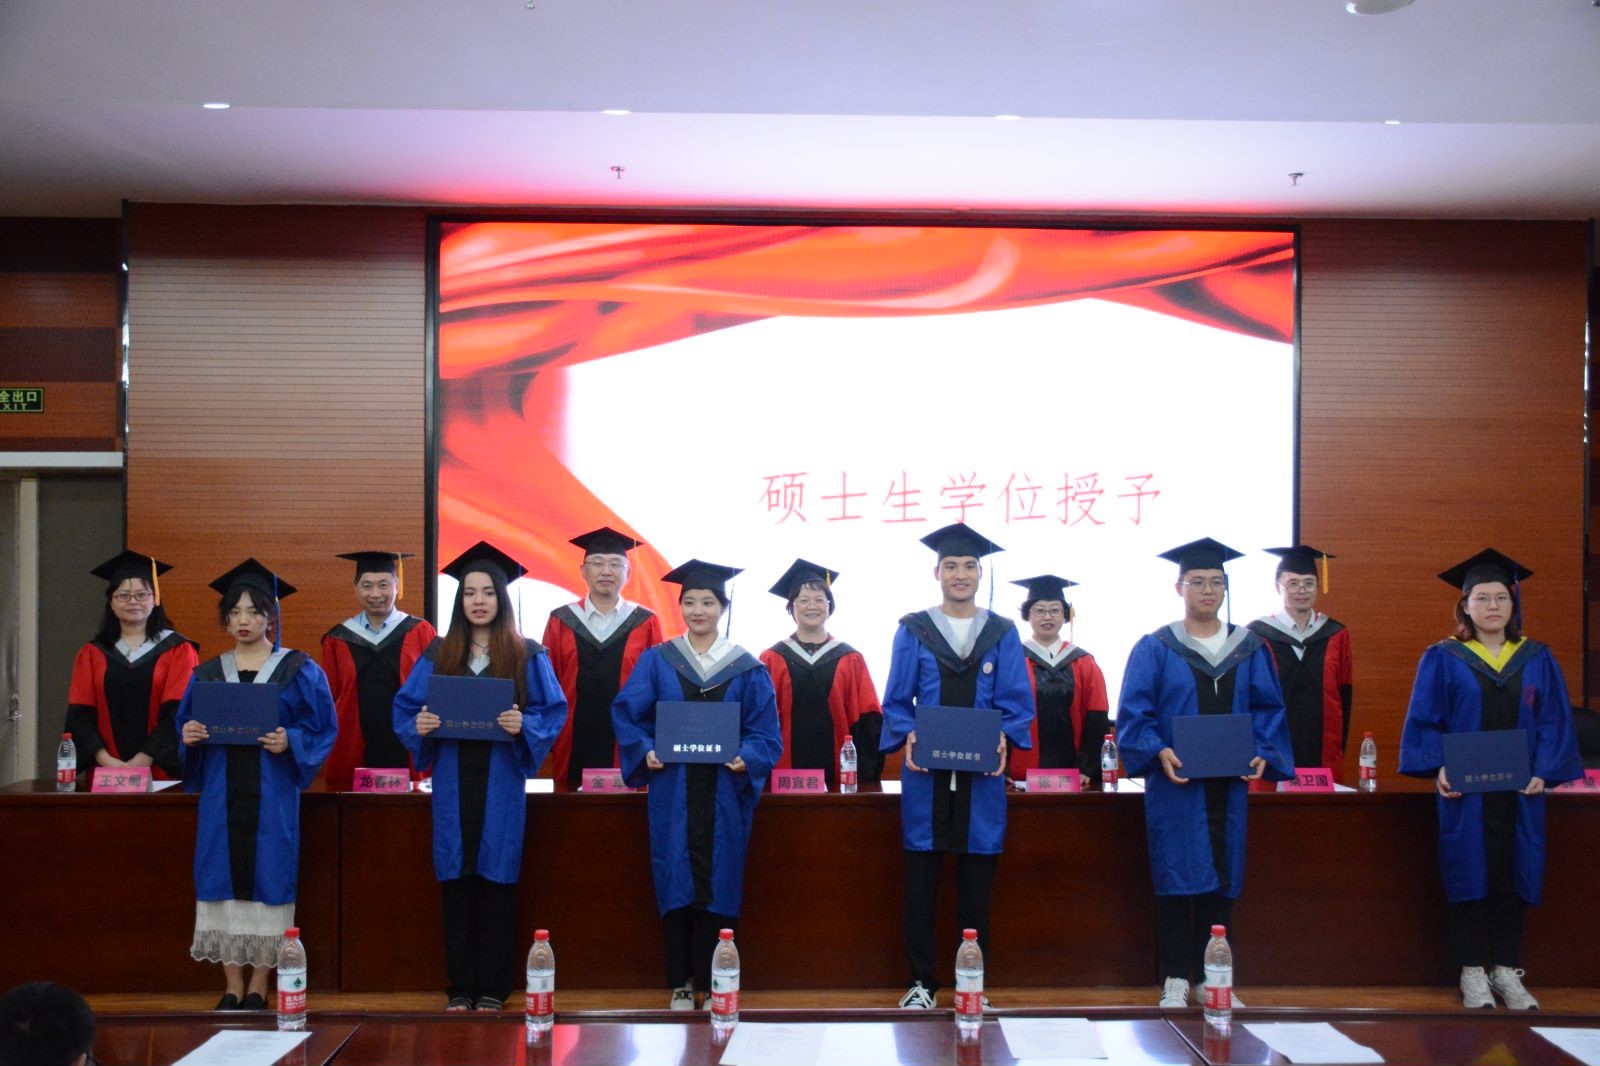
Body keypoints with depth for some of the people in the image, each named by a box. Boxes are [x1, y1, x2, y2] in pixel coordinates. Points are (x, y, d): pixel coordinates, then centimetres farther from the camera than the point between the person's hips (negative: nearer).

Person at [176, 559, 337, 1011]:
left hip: (272, 792, -3)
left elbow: (323, 727, 0)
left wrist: (289, 742, -17)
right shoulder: (208, 673, 12)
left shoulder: (298, 670, 3)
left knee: (267, 877, -3)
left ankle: (259, 987, 7)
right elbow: (185, 725, 13)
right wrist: (189, 736, -8)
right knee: (223, 877, 1)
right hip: (221, 792, 3)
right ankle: (232, 987, 10)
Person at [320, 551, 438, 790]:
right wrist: (326, 750, 5)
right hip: (352, 756, 2)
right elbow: (328, 699, 11)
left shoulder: (420, 632, 3)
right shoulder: (338, 639, 9)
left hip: (409, 752, -1)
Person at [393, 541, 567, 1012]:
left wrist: (524, 726, -19)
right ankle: (459, 986, 14)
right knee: (455, 879, 4)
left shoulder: (528, 655, 2)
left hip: (501, 782, -2)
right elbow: (404, 707, 9)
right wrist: (419, 725, -11)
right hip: (452, 781, 2)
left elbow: (554, 712, 0)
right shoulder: (439, 654, 9)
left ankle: (493, 987, 10)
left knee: (497, 879, 1)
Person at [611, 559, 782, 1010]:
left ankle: (713, 985, 12)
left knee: (718, 883, 1)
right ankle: (680, 984, 12)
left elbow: (765, 732, 3)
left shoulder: (746, 669, 5)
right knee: (676, 881, 2)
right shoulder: (657, 661, 6)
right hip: (672, 791, 0)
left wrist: (746, 758, -15)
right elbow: (627, 713, 3)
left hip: (724, 793, 0)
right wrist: (646, 751, -12)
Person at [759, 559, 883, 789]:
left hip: (839, 778, 1)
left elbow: (868, 721, 4)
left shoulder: (851, 660, 8)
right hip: (785, 777, -1)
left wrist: (865, 770, -6)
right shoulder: (772, 660, 5)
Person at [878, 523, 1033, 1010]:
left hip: (982, 773, 1)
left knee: (976, 887, 5)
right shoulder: (913, 631, 6)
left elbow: (1016, 701, 3)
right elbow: (896, 701, 4)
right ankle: (922, 983, 13)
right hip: (926, 773, -1)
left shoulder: (1003, 634, 8)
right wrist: (907, 736, -15)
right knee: (920, 884, 2)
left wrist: (1004, 737, -15)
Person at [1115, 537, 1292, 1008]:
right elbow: (1134, 713, -4)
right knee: (1176, 879, -2)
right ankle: (1175, 979, 6)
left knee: (1222, 878, 7)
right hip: (1176, 783, -3)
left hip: (1230, 781, 3)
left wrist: (1262, 752, -7)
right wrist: (1158, 752, -19)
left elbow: (1268, 709, 9)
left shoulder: (1250, 648, 10)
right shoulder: (1155, 648, 0)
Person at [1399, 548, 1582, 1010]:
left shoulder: (1537, 659, 9)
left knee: (1514, 873, 5)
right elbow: (1424, 721, -1)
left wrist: (1543, 771, -9)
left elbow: (1554, 721, 5)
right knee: (1470, 874, 0)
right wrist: (1440, 767, -15)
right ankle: (1472, 973, 8)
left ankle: (1507, 971, 15)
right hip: (1465, 790, -2)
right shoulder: (1442, 659, 2)